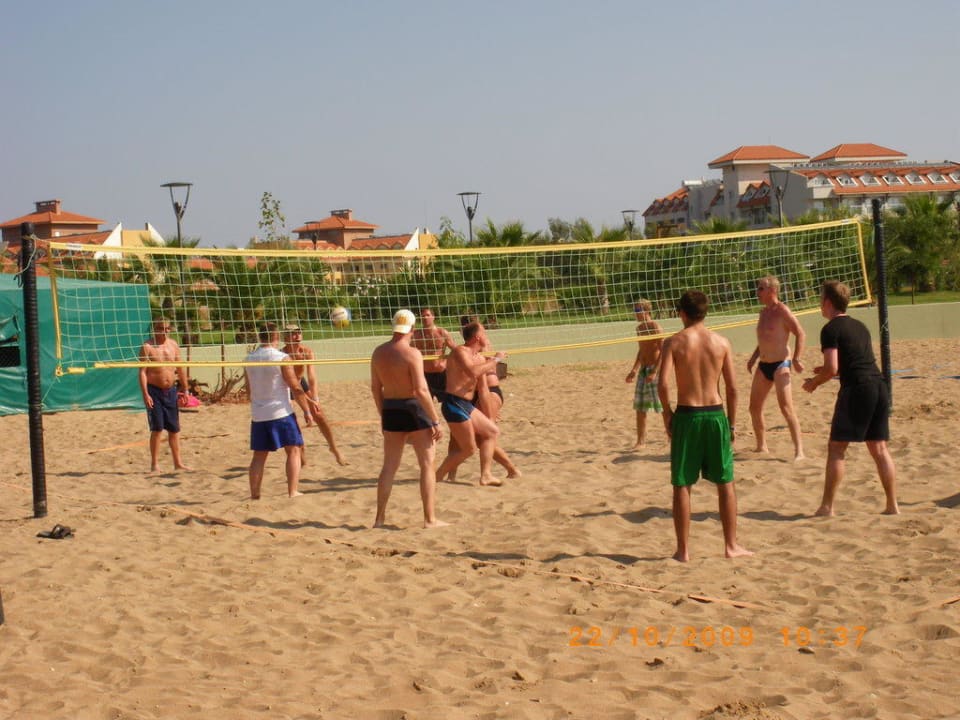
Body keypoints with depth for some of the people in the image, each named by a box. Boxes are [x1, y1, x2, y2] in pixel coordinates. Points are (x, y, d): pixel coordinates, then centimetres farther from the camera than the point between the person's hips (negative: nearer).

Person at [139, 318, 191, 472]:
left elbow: (180, 368, 14)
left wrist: (185, 389, 13)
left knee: (174, 429, 9)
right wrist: (145, 394, -20)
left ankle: (178, 462, 17)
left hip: (170, 391, 5)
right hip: (154, 391, -5)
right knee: (157, 428, -6)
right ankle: (154, 464, 1)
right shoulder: (148, 347, -9)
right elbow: (142, 372, -13)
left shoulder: (173, 344, 7)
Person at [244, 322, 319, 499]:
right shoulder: (282, 358, -11)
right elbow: (296, 388, -11)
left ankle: (254, 494, 11)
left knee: (259, 455, 12)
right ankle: (293, 492, 0)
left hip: (258, 415, 5)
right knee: (293, 450, 5)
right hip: (281, 413, -5)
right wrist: (307, 410, -2)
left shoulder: (249, 360, 5)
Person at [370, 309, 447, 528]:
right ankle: (430, 519, 2)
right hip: (414, 410, -6)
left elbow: (375, 387, 10)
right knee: (427, 465, 3)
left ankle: (380, 518, 18)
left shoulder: (378, 353, 4)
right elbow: (421, 390, -20)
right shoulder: (412, 353, -16)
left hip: (390, 410, 6)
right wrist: (435, 421, -15)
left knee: (389, 466, 15)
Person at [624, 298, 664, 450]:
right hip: (643, 370, 8)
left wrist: (655, 372, -25)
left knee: (662, 407, -6)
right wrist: (634, 369, 20)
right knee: (640, 408, 9)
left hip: (654, 370, -8)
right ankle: (640, 441, 16)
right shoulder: (639, 328, 13)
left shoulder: (655, 327, -12)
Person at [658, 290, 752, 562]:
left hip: (686, 416, -2)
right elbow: (732, 388, 1)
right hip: (716, 414, 2)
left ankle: (683, 549, 9)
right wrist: (731, 423, 11)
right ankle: (731, 545, 19)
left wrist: (667, 413, 2)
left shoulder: (674, 342, -5)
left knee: (682, 485, 7)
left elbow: (663, 384, -14)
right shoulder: (721, 342, 1)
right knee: (725, 483, 14)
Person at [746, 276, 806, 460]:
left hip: (780, 364, -9)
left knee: (786, 408, -15)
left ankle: (799, 451, -15)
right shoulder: (763, 312, 14)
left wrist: (796, 359, -21)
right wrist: (753, 358, 17)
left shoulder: (782, 311, -11)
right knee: (754, 407, 11)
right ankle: (761, 446, 26)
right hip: (763, 366, 9)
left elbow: (800, 333, -16)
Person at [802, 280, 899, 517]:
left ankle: (827, 506, -2)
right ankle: (892, 505, 11)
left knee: (836, 447, -2)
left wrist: (815, 382, 6)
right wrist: (826, 370, 30)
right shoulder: (860, 326, 21)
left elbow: (832, 368, -12)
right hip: (880, 386, 8)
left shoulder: (831, 329, -3)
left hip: (857, 389, -8)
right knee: (879, 447, 12)